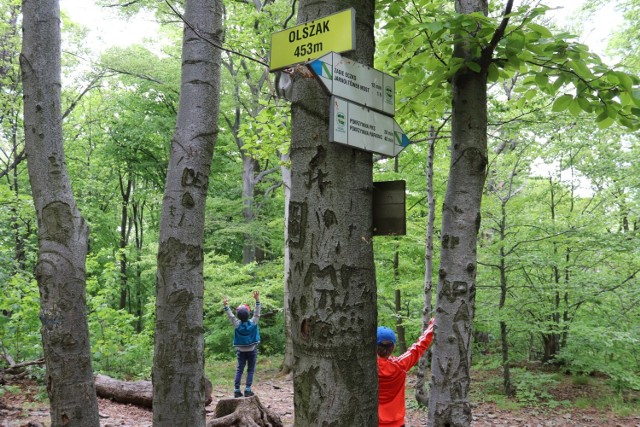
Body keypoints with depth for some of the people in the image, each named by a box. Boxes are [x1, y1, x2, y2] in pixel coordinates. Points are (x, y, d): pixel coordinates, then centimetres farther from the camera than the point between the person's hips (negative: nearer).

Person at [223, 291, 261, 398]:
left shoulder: (237, 325, -15)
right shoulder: (253, 323, -16)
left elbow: (231, 316, -13)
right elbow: (257, 313, -15)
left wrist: (226, 306, -18)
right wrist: (257, 300, -20)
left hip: (241, 351, 1)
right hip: (252, 350, -1)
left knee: (239, 369, 8)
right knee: (250, 370, 5)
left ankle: (236, 390, 4)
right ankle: (248, 390, -2)